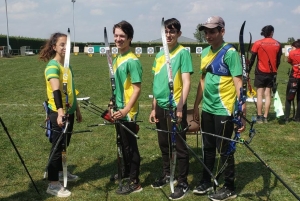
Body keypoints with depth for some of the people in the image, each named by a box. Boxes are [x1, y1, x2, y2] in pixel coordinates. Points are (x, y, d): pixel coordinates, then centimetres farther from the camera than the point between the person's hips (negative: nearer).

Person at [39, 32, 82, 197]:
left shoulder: (67, 65, 10)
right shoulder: (52, 66, -16)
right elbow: (56, 91, -31)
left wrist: (77, 110, 21)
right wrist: (60, 112, -43)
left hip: (69, 112, 8)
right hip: (58, 113, -8)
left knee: (64, 145, 20)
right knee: (57, 147, -2)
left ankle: (60, 172, 37)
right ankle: (53, 184, 7)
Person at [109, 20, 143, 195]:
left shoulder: (132, 61, -17)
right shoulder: (117, 59, 10)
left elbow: (137, 89, -20)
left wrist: (126, 110, -26)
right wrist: (114, 106, 17)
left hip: (127, 112, -8)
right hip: (118, 110, 8)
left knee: (131, 146, 1)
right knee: (124, 145, 20)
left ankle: (135, 182, 12)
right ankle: (127, 173, 37)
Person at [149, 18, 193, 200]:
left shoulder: (183, 52, -9)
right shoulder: (160, 55, 11)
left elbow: (186, 82, -15)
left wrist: (180, 106, -23)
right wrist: (154, 107, 14)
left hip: (175, 107, -7)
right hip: (161, 106, 7)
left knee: (179, 146, 3)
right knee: (164, 143, 18)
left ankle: (183, 182, 15)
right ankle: (167, 175, 35)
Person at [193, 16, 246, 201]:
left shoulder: (230, 52, -13)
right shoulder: (205, 53, 9)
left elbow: (238, 84, -17)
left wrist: (242, 112, -23)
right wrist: (196, 105, 18)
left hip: (224, 110, -7)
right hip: (207, 109, 7)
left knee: (224, 149, 4)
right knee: (208, 147, 17)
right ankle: (206, 181, 31)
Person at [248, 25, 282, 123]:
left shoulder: (258, 43, -6)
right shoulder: (277, 44, 2)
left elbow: (252, 59, -6)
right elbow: (278, 60, 8)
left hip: (260, 72, -2)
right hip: (272, 73, 3)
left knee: (259, 94, 1)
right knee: (267, 94, 7)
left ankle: (259, 117, 0)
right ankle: (265, 117, 8)